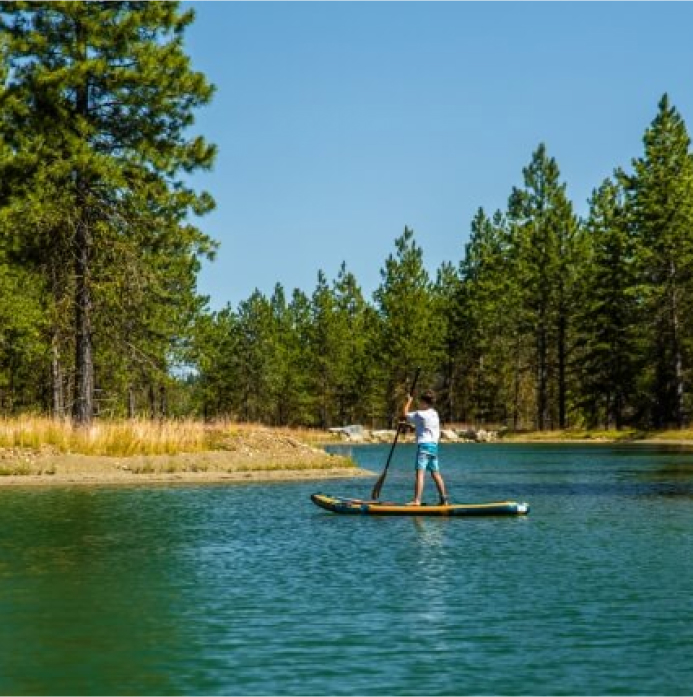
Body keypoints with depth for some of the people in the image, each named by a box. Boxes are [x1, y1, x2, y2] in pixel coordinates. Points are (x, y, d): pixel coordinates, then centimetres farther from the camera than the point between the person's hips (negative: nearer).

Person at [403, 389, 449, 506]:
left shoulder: (421, 414, -10)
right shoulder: (435, 414, 16)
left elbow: (405, 414, -2)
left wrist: (409, 401, 10)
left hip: (424, 445, -9)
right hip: (434, 445, 9)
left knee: (420, 473, -14)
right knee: (436, 474, 13)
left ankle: (417, 500, -22)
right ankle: (444, 499, 14)